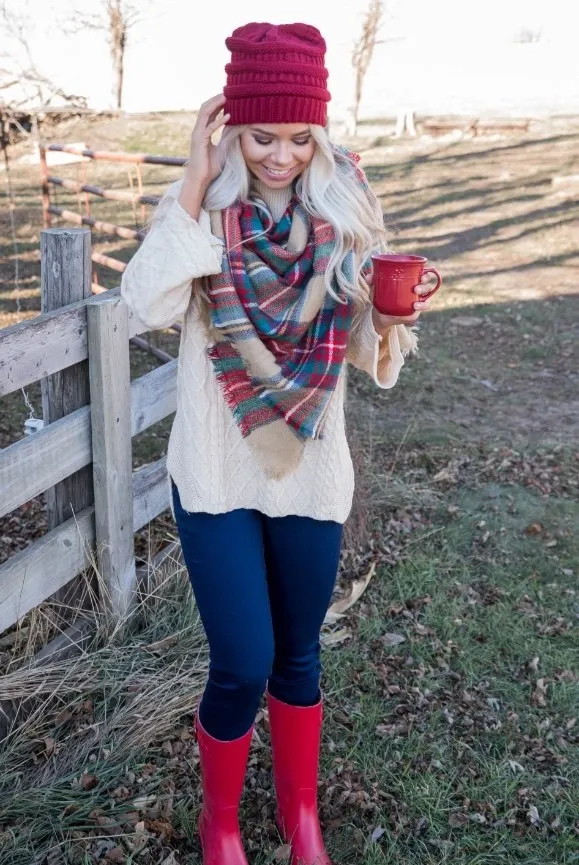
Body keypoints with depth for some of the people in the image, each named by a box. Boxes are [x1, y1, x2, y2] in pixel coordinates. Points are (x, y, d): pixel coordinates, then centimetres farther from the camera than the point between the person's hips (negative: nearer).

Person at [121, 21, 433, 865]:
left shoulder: (344, 210, -3)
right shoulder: (201, 203, -5)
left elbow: (367, 348, -1)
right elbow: (149, 304, -22)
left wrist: (391, 316, -22)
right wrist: (194, 186, -21)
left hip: (310, 471, 2)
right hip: (216, 472, -1)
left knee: (298, 656, 16)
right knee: (242, 667, 1)